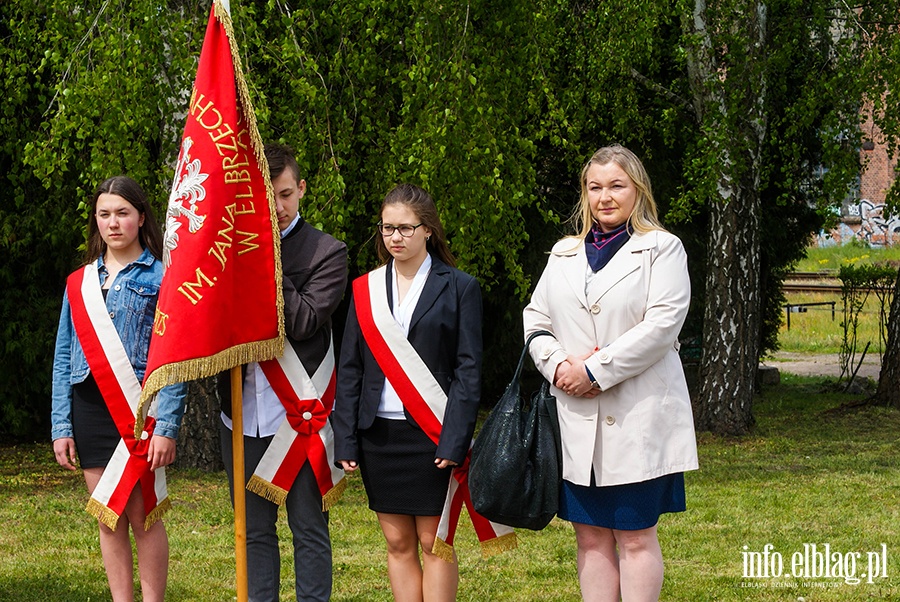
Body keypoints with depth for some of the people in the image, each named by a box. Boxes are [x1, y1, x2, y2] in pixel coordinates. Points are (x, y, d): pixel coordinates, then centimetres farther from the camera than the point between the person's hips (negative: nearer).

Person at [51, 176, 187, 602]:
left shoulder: (160, 278, -2)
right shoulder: (79, 283, 11)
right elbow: (64, 358, 12)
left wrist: (166, 426, -14)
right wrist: (61, 427, 5)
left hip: (137, 410, -4)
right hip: (90, 410, 4)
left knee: (142, 517, -4)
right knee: (108, 519, 8)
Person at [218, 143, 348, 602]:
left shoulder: (326, 253, -1)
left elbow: (304, 321, -13)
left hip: (298, 415, -4)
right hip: (244, 413, 4)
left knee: (309, 531, 2)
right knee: (254, 530, 11)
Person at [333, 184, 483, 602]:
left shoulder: (459, 289, 0)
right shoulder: (365, 290, 9)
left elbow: (469, 370, -4)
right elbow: (350, 370, 9)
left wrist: (454, 441, -13)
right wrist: (346, 441, 1)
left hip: (432, 436, -3)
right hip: (379, 434, 3)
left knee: (433, 544, 0)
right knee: (398, 544, 7)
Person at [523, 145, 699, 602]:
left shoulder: (661, 248, 0)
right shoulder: (564, 253, 17)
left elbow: (662, 323, -11)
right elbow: (535, 317, 13)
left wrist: (595, 370, -15)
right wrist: (557, 365, -7)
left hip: (639, 416, -5)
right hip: (576, 418, 5)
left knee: (635, 535, 0)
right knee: (591, 536, 8)